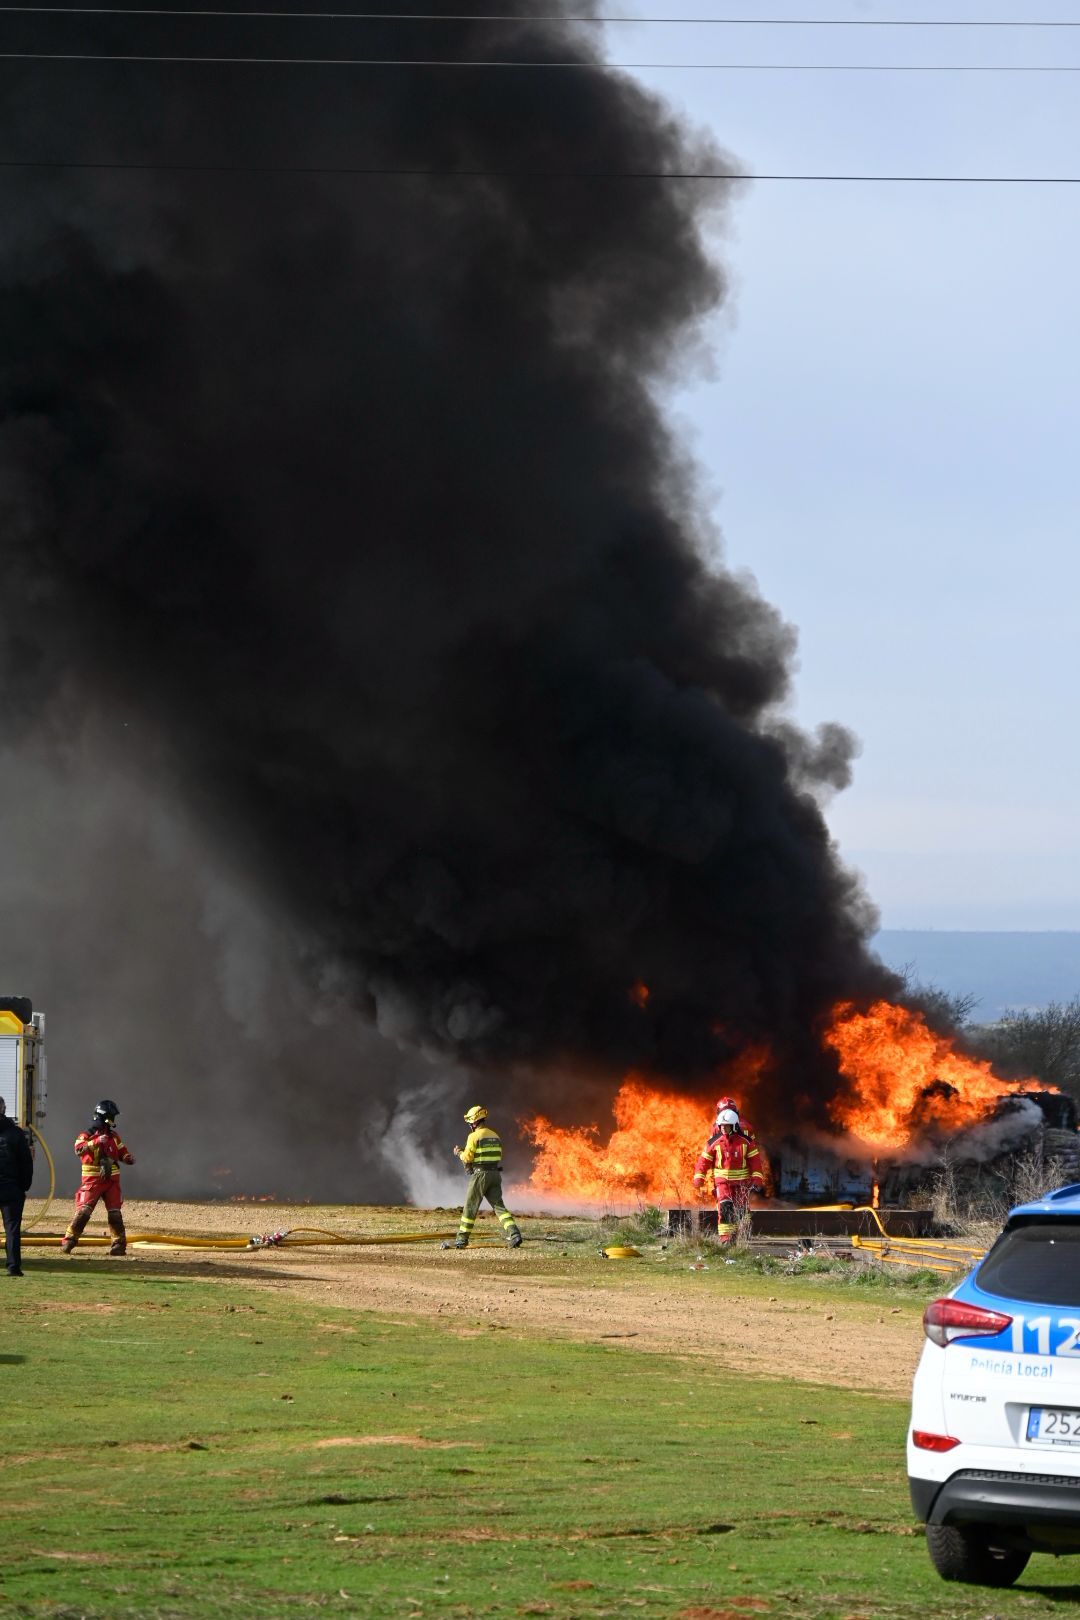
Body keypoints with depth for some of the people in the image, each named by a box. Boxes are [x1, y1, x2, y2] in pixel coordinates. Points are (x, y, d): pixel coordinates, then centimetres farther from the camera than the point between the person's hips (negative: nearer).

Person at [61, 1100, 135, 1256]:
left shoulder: (114, 1136, 12)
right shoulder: (86, 1136, -5)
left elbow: (122, 1152, 19)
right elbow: (79, 1149, -23)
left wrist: (128, 1158, -5)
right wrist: (96, 1141, -36)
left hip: (111, 1180, 4)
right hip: (92, 1180, -4)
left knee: (115, 1212, 2)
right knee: (83, 1211, -12)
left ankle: (119, 1243, 10)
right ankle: (69, 1240, -6)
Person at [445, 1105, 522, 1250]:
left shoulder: (474, 1136, -10)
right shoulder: (494, 1136, 11)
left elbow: (467, 1158, -12)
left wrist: (459, 1153, 10)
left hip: (480, 1174, -6)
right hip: (495, 1174, 6)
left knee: (470, 1207, 5)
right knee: (498, 1206, 2)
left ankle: (462, 1239, 11)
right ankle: (514, 1234, -15)